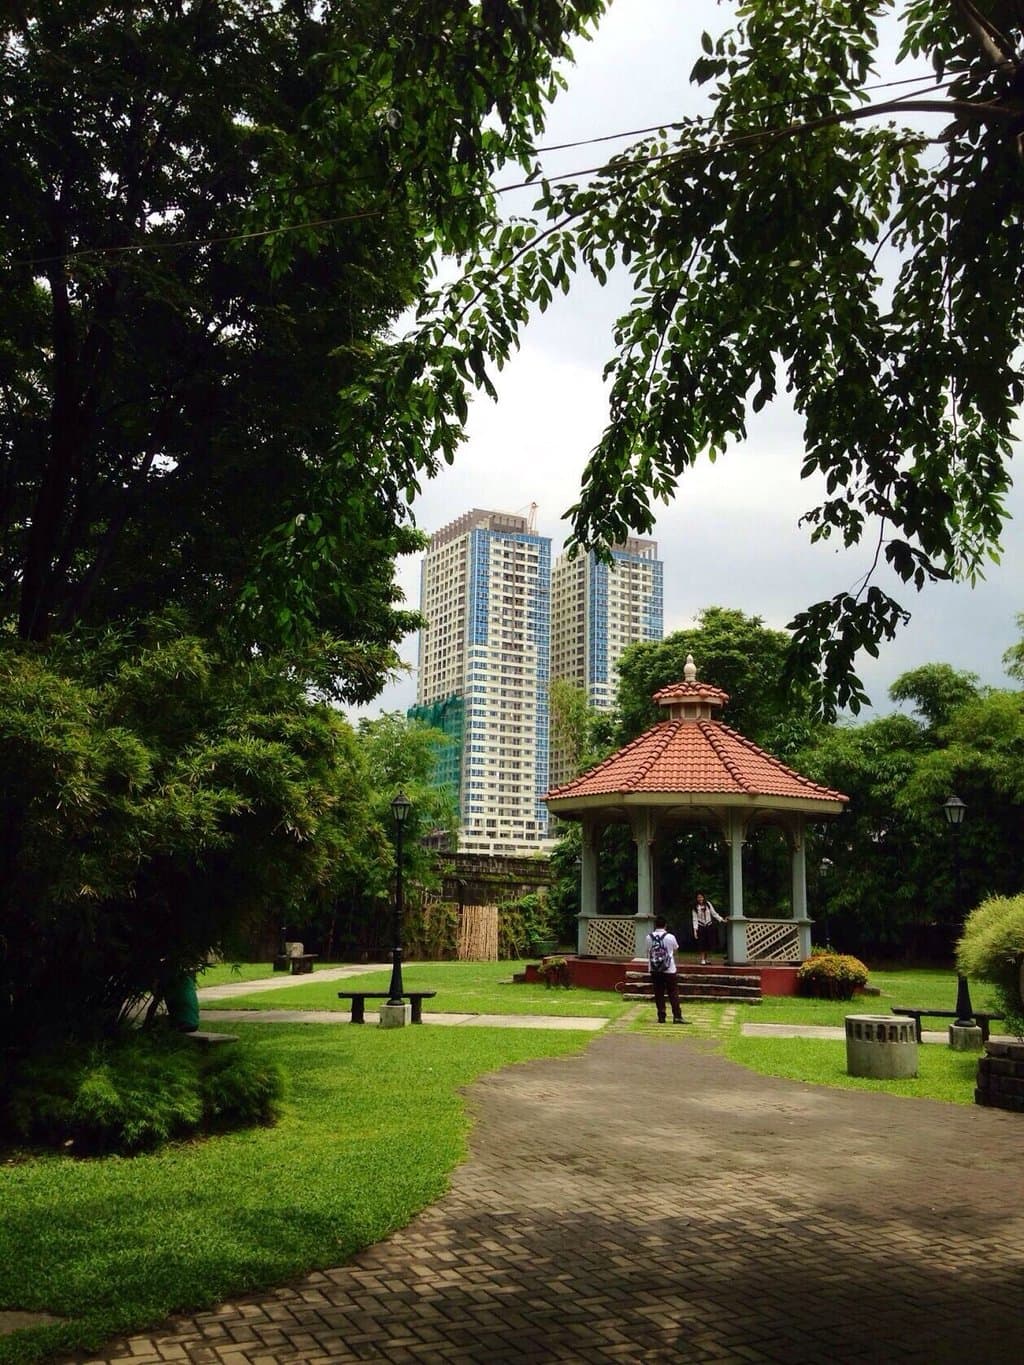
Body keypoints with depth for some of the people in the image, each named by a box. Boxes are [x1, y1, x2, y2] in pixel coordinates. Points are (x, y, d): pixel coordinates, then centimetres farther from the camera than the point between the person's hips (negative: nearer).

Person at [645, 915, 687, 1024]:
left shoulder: (649, 937, -4)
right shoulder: (670, 937, -9)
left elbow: (648, 952, 7)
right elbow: (675, 950, 8)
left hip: (654, 970, 2)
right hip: (669, 970, -2)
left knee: (658, 994, 7)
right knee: (673, 993, 4)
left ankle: (661, 1016, 7)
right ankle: (677, 1016, 0)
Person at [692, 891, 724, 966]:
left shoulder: (708, 904, 1)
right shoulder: (695, 907, -4)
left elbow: (714, 913, 6)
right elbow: (695, 919, -5)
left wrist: (721, 920, -2)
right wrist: (695, 930, -10)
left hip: (709, 926, 2)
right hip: (701, 927, -2)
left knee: (709, 944, 4)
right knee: (702, 945, -5)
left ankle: (706, 959, 18)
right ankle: (702, 960, 3)